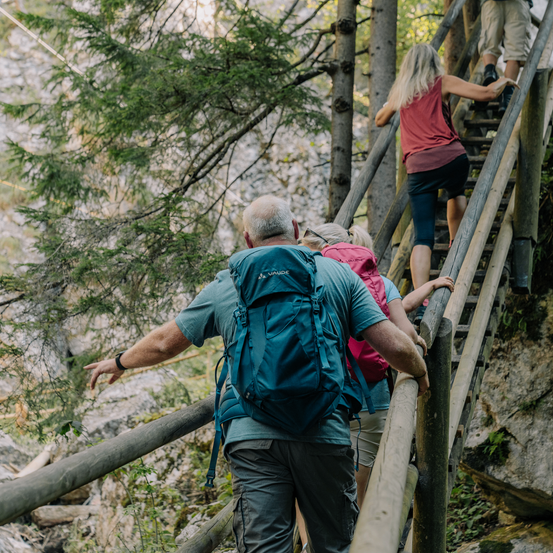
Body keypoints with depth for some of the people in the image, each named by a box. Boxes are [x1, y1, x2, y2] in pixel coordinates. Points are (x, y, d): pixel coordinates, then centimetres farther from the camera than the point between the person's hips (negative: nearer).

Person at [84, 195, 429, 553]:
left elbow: (164, 343, 17)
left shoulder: (226, 286, 9)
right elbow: (395, 347, 1)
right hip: (325, 435, 0)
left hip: (252, 434, 0)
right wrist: (420, 373, 23)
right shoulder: (340, 274, 6)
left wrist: (119, 363, 36)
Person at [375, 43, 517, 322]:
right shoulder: (442, 82, 9)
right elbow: (486, 93, 2)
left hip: (418, 167, 1)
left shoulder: (400, 92, 19)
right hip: (452, 158, -1)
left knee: (422, 238, -5)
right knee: (456, 193, 36)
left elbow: (380, 120, 38)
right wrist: (505, 81, 22)